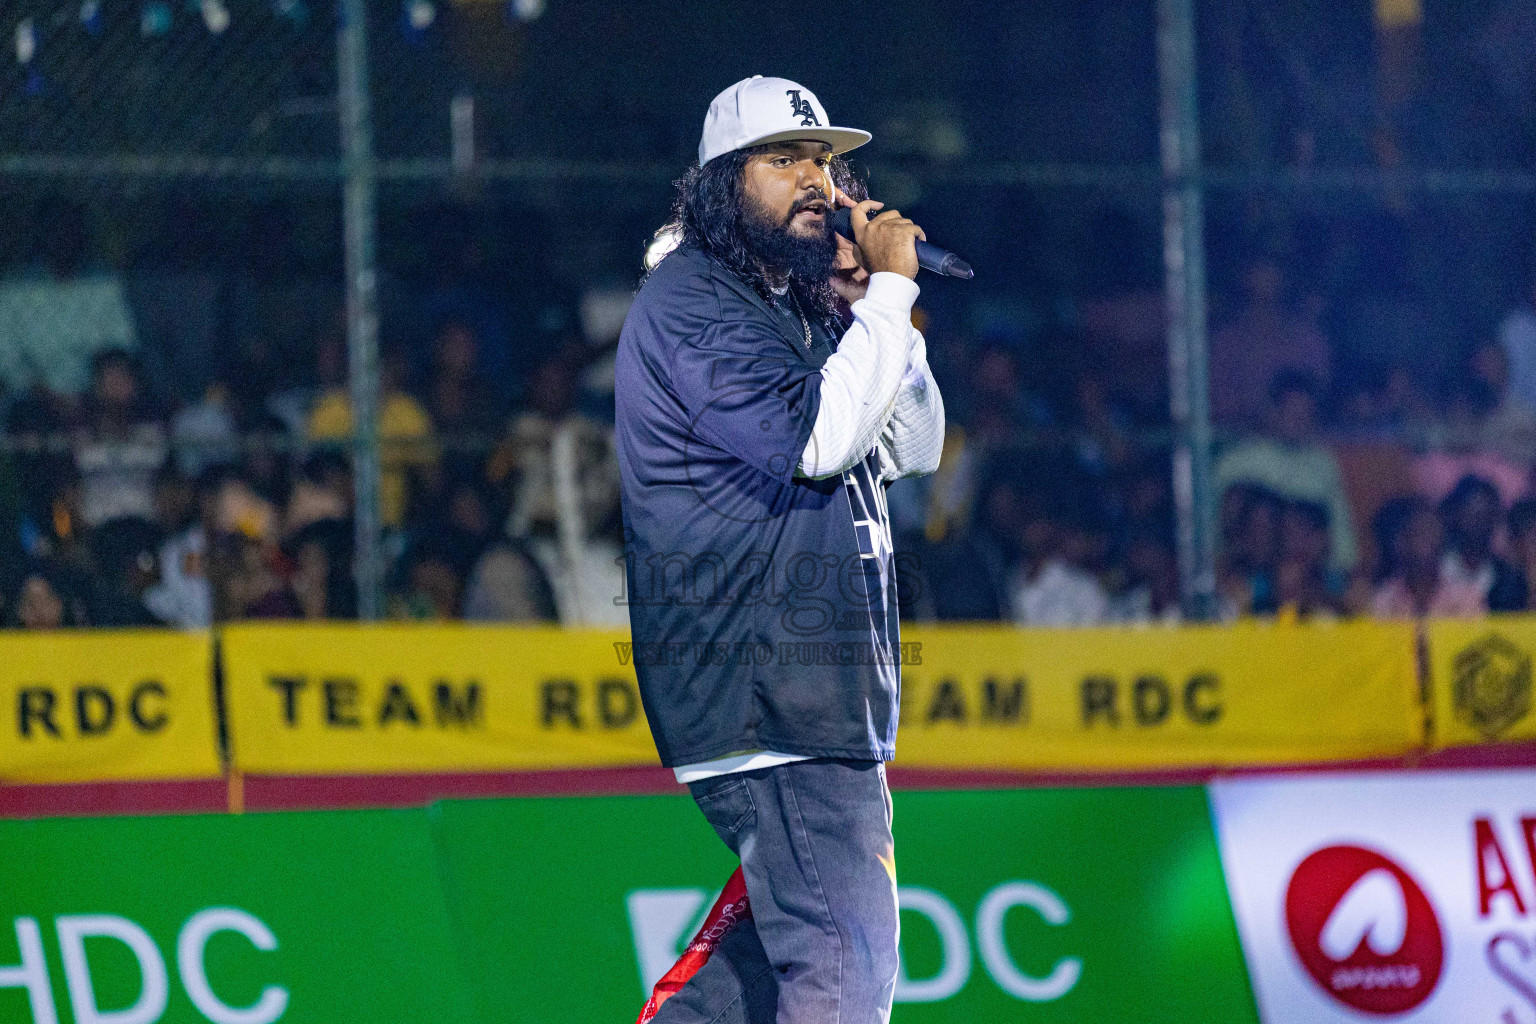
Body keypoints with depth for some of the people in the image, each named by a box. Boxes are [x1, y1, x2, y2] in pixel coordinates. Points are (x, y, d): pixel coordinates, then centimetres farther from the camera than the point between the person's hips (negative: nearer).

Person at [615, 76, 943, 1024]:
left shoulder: (801, 311, 20)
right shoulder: (690, 305, -10)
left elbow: (914, 450, 18)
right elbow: (818, 438, -23)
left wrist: (878, 307, 6)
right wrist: (888, 291, -15)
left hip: (814, 691, 10)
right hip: (764, 693, -10)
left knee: (763, 948, 16)